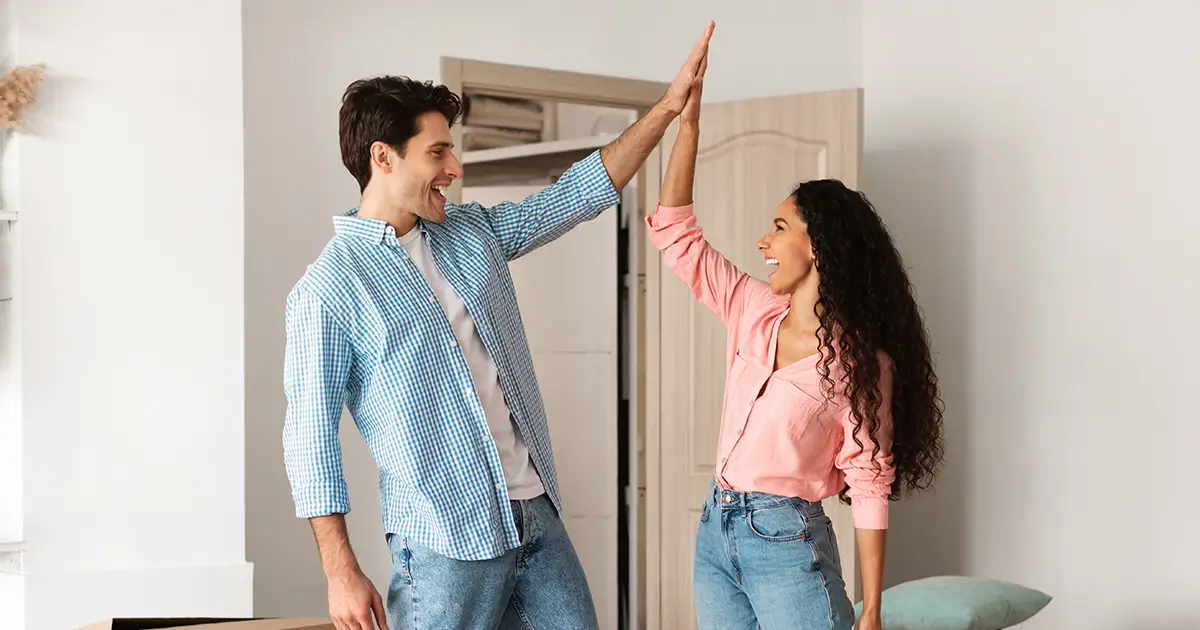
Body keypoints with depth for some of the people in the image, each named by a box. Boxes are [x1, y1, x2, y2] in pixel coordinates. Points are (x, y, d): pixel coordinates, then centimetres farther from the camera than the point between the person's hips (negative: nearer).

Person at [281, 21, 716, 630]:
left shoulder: (473, 232, 10)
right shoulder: (328, 289, -10)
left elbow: (579, 193, 17)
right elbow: (310, 437, -10)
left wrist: (669, 105, 11)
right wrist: (341, 573, -13)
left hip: (538, 515, 7)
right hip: (444, 543, -7)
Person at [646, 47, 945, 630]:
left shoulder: (860, 360, -11)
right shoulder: (754, 311, 5)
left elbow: (869, 485, -11)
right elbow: (674, 232, 6)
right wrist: (687, 119, 0)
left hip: (787, 543, -6)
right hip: (715, 536, 6)